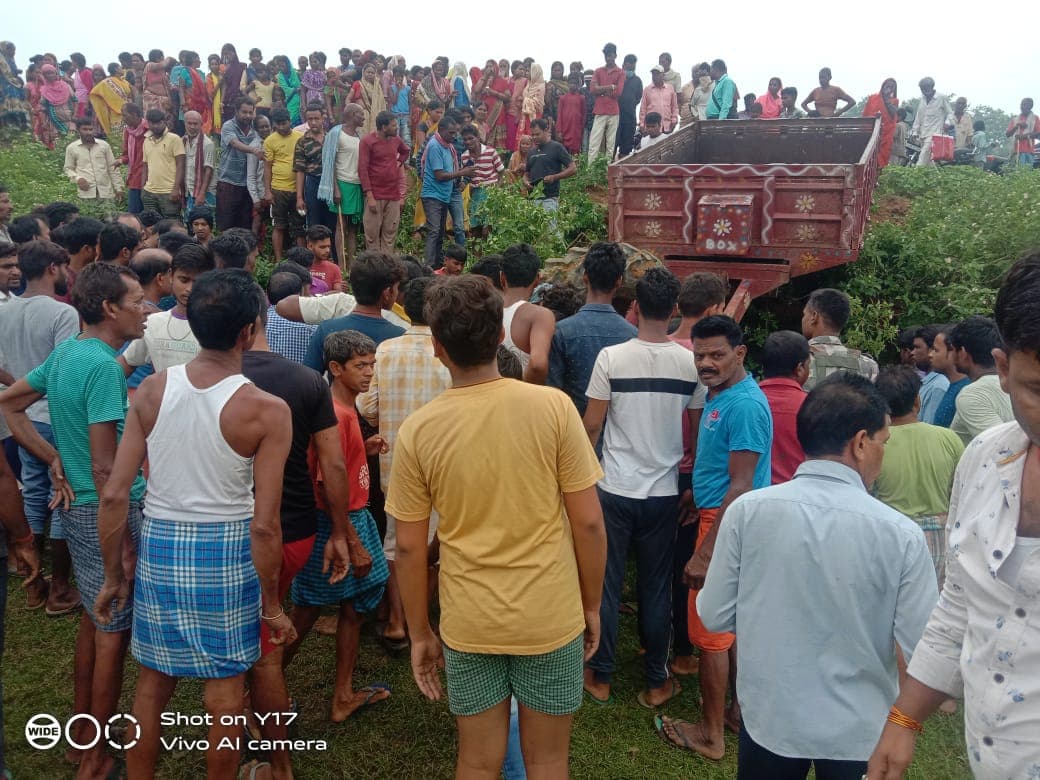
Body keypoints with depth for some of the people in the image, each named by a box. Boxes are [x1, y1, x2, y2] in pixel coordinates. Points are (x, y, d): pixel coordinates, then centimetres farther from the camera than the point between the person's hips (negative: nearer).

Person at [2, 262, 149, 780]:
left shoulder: (65, 351, 5)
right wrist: (124, 545, -19)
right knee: (113, 632, 5)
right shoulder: (103, 366, -22)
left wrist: (55, 461, 9)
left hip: (77, 506, 9)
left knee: (93, 620, 22)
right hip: (108, 511, -9)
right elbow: (106, 469, -24)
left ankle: (82, 735, 37)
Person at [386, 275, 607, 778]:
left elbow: (409, 548, -4)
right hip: (551, 618, 0)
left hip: (468, 625, 1)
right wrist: (592, 605, 5)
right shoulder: (553, 407, -13)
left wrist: (419, 633, 9)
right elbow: (588, 522, -10)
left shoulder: (418, 430, -10)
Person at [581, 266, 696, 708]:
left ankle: (601, 676, 24)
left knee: (605, 585, 11)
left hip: (615, 489, -2)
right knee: (656, 588, 13)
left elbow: (591, 426, -7)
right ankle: (656, 681, 25)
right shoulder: (690, 363, -5)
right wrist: (689, 471, 16)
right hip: (664, 491, 2)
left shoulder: (611, 357, -11)